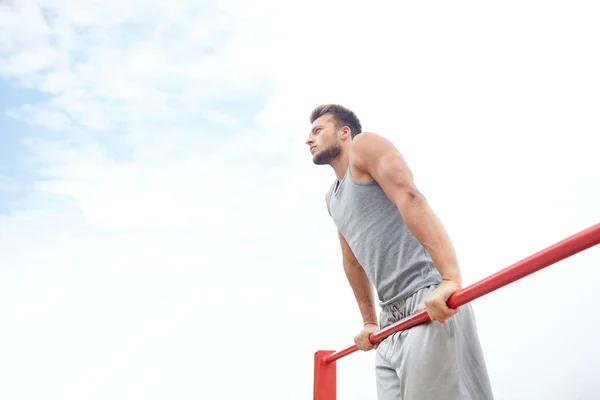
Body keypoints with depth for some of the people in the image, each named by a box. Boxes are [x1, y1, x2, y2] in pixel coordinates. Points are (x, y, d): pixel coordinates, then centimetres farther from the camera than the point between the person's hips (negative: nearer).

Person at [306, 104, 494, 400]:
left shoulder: (364, 145, -1)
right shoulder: (331, 198, 24)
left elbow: (411, 199, -18)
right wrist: (369, 321, 24)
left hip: (432, 302, -8)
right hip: (391, 318, 8)